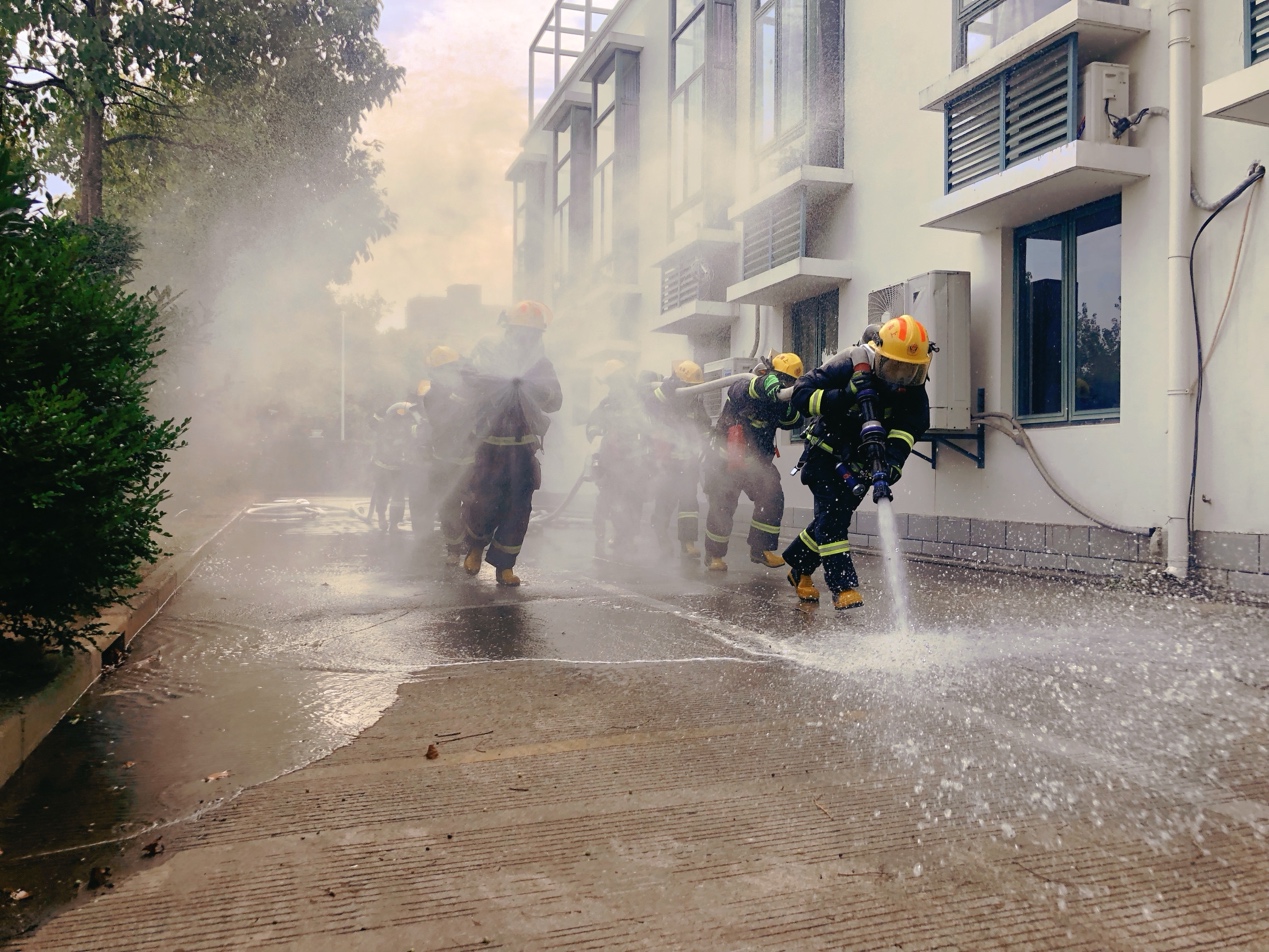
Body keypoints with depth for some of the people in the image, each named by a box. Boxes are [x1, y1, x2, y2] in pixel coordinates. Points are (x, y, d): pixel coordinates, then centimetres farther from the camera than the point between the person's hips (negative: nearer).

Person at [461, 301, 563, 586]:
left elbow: (555, 400, -4)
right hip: (491, 446, -3)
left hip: (524, 449, 3)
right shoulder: (488, 354, 1)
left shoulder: (540, 364, 7)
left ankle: (504, 565, 13)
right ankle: (476, 545, 25)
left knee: (518, 508, 1)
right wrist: (509, 379, -31)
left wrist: (532, 386, -23)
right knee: (484, 502, -6)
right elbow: (474, 378, -16)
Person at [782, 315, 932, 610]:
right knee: (832, 517, -16)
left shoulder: (912, 388, -13)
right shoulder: (849, 366, -25)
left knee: (835, 518, 10)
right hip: (827, 453, -5)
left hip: (862, 463, 5)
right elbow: (801, 394, -26)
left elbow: (910, 427, -24)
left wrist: (891, 463, -41)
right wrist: (845, 395, -40)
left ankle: (800, 570, 31)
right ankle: (845, 588, -15)